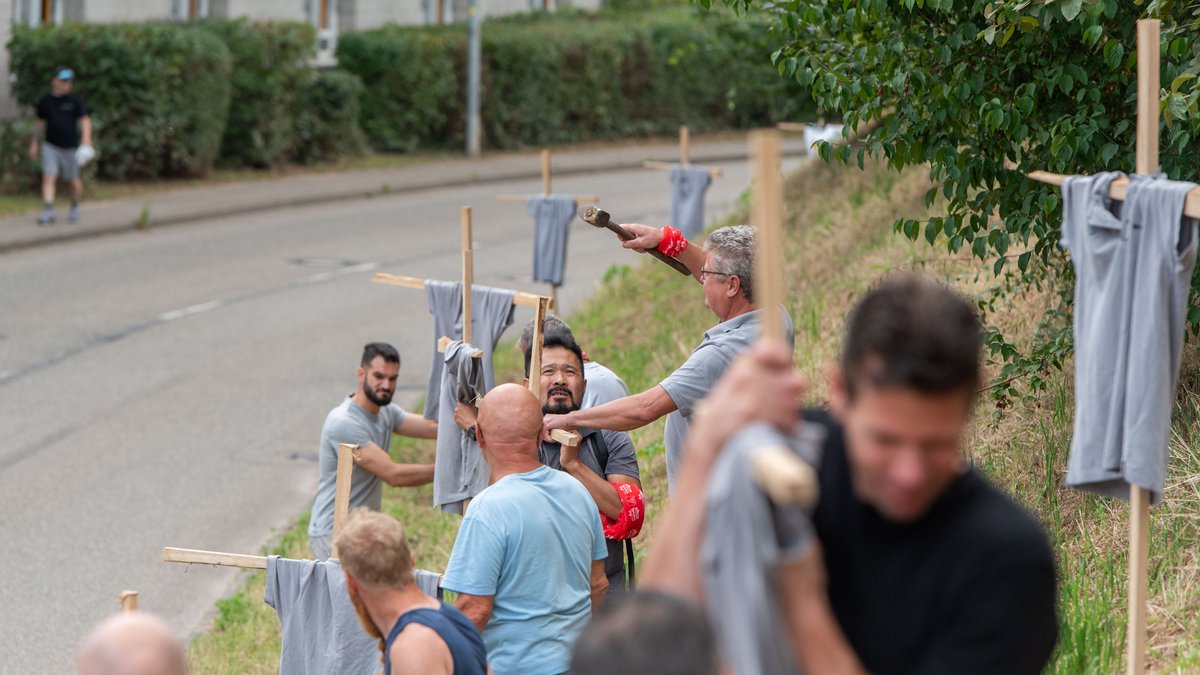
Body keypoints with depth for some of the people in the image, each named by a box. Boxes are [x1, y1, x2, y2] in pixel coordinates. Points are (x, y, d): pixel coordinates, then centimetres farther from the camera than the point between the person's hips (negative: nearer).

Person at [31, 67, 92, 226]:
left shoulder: (75, 100, -2)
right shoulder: (46, 101, 5)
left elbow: (85, 119, -8)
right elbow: (40, 122, 16)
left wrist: (87, 138, -24)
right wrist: (34, 143, 18)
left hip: (70, 146, -1)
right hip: (50, 146, 1)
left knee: (74, 180, 8)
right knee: (49, 177, -14)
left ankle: (75, 208, 31)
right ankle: (48, 211, -18)